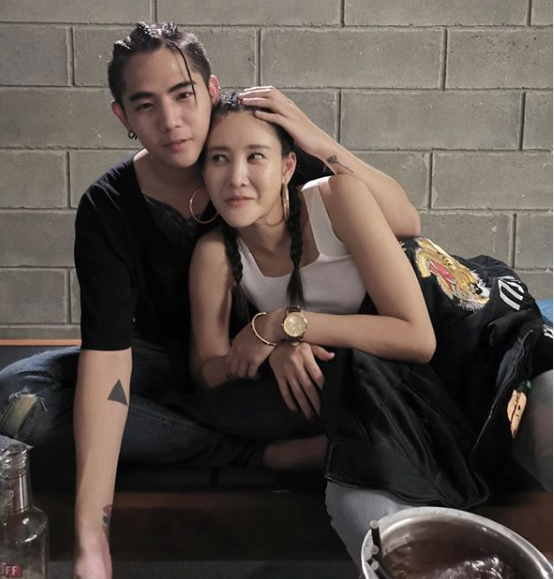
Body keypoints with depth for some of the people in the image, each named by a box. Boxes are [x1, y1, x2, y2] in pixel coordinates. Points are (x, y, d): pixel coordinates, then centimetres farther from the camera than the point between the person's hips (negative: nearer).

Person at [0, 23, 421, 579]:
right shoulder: (107, 209, -16)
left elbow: (405, 224, -17)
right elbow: (107, 351, -27)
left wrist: (322, 144, -33)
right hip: (168, 362, 1)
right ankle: (260, 454, -20)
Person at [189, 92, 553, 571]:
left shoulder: (338, 196, -24)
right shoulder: (215, 253, -14)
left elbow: (417, 338, -26)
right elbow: (210, 373, -11)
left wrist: (284, 323, -29)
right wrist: (274, 347, -30)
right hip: (355, 370, 3)